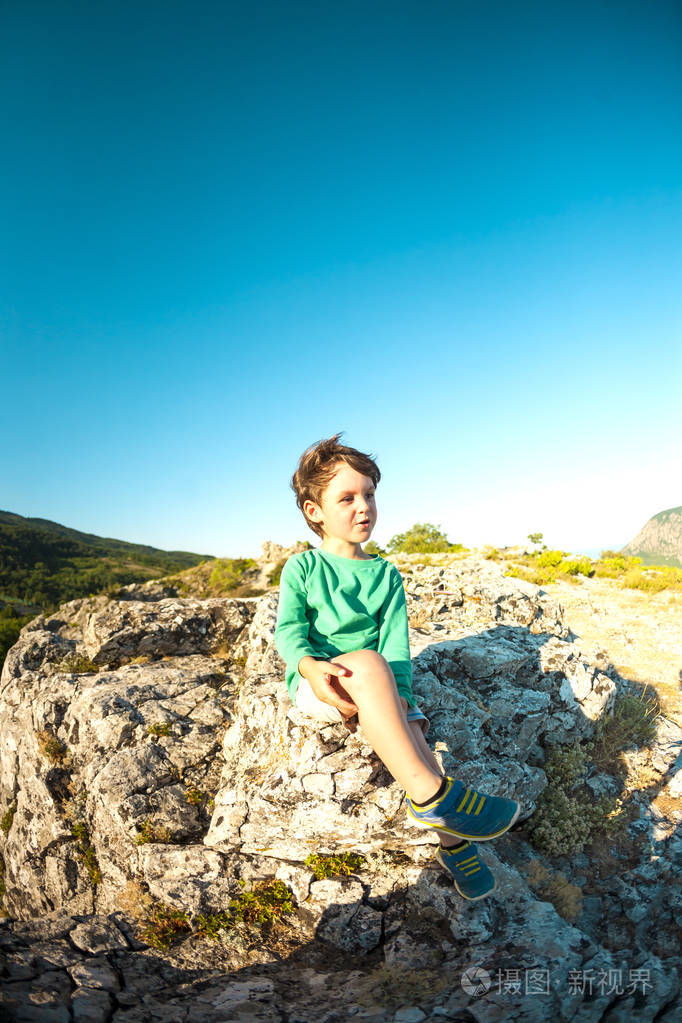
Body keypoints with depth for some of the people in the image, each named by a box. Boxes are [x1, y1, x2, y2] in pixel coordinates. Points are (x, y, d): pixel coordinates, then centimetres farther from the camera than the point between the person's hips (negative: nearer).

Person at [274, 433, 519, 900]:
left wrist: (395, 697, -18)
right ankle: (430, 794, -35)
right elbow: (289, 629, -6)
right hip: (317, 684, -3)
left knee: (409, 727, -29)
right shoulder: (302, 568, 5)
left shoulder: (386, 574, 10)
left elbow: (396, 640, -1)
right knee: (367, 664, -36)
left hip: (375, 687, 3)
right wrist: (311, 666, -28)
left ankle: (455, 840, -16)